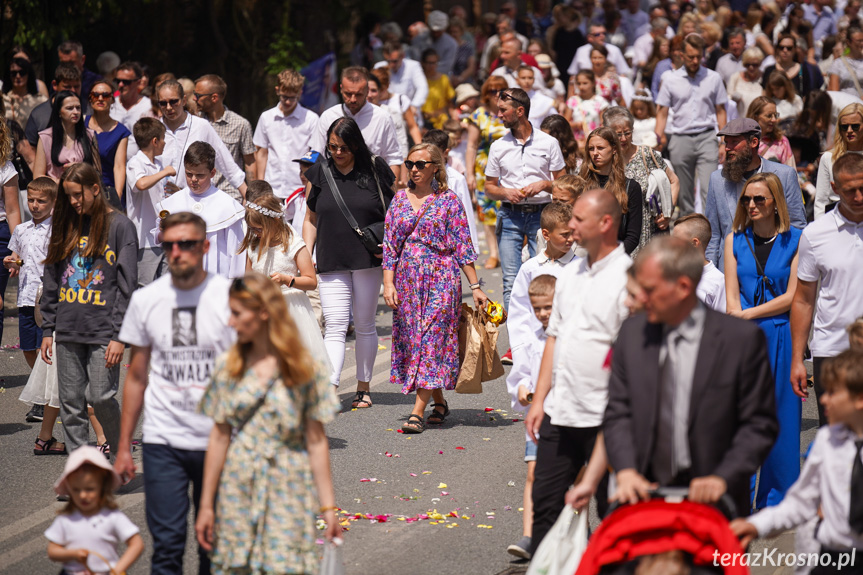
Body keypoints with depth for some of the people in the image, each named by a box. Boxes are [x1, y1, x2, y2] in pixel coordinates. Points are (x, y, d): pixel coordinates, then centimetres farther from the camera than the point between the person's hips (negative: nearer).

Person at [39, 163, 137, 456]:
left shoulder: (119, 226, -2)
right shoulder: (66, 226, 14)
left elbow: (126, 284, -5)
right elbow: (51, 281, 16)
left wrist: (119, 335, -11)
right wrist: (47, 330, 10)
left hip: (103, 330, -5)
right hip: (68, 332, 5)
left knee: (101, 398, -8)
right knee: (71, 403, 4)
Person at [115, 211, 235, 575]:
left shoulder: (230, 297, -3)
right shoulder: (146, 299, 5)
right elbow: (136, 377, 12)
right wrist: (123, 446, 9)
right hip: (162, 440, 1)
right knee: (167, 545, -4)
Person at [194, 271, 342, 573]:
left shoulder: (303, 369, -3)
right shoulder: (228, 366, 3)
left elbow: (316, 441, -1)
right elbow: (219, 438, 6)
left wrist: (328, 506, -3)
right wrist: (206, 505, 6)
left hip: (287, 492, -2)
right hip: (238, 490, 3)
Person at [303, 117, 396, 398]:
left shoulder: (376, 170, 0)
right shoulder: (320, 172, 5)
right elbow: (310, 220, 12)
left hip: (368, 260, -1)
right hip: (331, 263, 1)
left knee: (364, 326, 9)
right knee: (335, 327, -9)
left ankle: (363, 388, 21)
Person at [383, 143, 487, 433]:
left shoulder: (448, 200, -1)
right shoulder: (400, 199, 8)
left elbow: (463, 246, -1)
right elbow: (389, 244, 8)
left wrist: (475, 286, -4)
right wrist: (388, 282, -1)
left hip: (440, 279, -4)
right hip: (407, 280, 4)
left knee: (431, 339, -9)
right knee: (412, 340, 6)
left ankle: (418, 411, -12)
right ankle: (439, 402, 20)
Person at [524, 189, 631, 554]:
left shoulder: (626, 277, -11)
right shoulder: (570, 274, 13)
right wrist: (539, 400, 13)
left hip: (603, 416, -7)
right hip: (559, 412, 7)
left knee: (611, 509, 3)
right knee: (545, 503, 10)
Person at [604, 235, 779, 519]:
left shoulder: (743, 338, -7)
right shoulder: (632, 331, 7)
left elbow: (760, 424, -4)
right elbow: (618, 413, 8)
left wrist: (722, 478, -16)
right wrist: (626, 471, -9)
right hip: (644, 493, 3)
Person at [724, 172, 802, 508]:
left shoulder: (794, 241, 0)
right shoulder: (735, 240, 9)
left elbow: (792, 297, -5)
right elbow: (732, 298, 5)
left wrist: (748, 314, -11)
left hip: (780, 338, -2)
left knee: (780, 418, 1)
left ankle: (776, 500, 12)